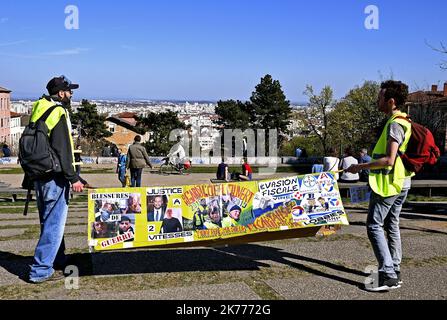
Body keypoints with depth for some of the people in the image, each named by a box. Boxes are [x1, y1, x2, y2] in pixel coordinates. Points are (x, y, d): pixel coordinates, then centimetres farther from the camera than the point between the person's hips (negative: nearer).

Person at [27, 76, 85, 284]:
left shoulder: (39, 109, 15)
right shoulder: (58, 113, -13)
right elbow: (62, 150, -20)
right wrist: (73, 178, -18)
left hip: (39, 176, 10)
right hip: (55, 178, -10)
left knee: (49, 222, 19)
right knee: (54, 225, -3)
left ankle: (58, 262, 33)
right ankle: (41, 270, 0)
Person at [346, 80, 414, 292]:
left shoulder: (394, 125, -19)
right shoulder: (404, 122, 12)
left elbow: (389, 159, -26)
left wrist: (361, 167, -19)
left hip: (388, 183, -10)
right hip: (401, 182, 10)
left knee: (374, 226, -5)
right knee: (392, 225, 15)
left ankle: (388, 276, -6)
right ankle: (395, 272, 23)